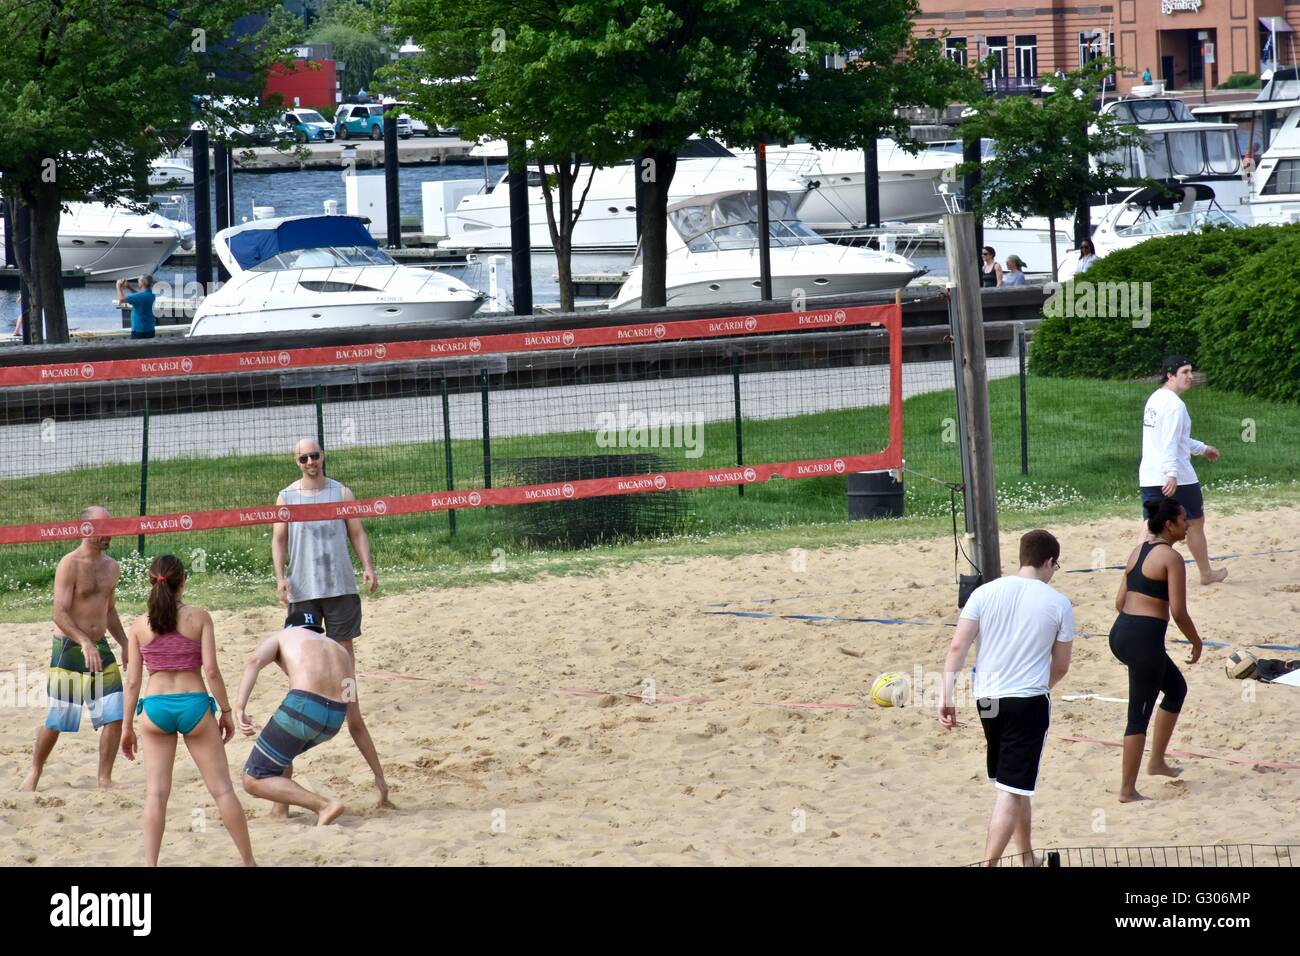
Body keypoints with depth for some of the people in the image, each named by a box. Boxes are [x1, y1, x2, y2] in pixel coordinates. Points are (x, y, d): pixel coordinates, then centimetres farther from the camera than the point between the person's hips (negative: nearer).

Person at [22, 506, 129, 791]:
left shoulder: (112, 567, 10)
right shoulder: (70, 565, -12)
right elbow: (60, 614, -19)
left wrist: (125, 645, 15)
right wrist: (84, 643, -30)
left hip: (100, 648, 6)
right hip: (69, 649, -6)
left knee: (115, 716, -4)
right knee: (56, 721, 2)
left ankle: (104, 779, 5)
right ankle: (34, 772, 21)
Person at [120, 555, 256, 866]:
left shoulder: (140, 625, 2)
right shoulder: (198, 618, -2)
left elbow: (133, 680, 3)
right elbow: (211, 669, -7)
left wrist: (128, 726, 9)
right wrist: (226, 711, 3)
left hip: (156, 708, 1)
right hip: (194, 704, -1)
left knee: (156, 792, 3)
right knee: (222, 789, 7)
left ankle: (150, 865, -6)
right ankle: (249, 862, 13)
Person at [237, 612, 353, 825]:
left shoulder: (283, 636, 21)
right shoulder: (339, 649, 33)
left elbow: (254, 661, -1)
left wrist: (240, 709, -9)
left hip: (302, 706, -6)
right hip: (335, 718, 6)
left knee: (253, 781, 1)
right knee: (279, 752, 34)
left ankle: (325, 806, -11)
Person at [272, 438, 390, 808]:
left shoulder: (342, 493, 7)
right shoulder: (287, 497, 7)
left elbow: (357, 533, 7)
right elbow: (278, 539, 6)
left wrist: (368, 566, -9)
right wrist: (280, 576, -9)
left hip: (340, 584, -1)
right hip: (303, 587, 1)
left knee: (343, 653, -1)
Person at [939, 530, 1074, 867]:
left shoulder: (985, 593, 1)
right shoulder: (1058, 604, -4)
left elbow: (957, 646, -7)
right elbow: (1061, 666, 4)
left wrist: (947, 696, -6)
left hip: (987, 700, 5)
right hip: (1029, 702, -5)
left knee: (1015, 787, 22)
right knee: (1012, 792, -4)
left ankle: (1027, 859, 34)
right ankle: (987, 865, -15)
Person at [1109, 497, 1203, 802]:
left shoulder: (1138, 551, 13)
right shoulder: (1171, 558, -11)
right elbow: (1178, 612, -14)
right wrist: (1196, 642, 1)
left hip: (1120, 632, 9)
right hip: (1145, 640, -9)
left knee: (1176, 688, 27)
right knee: (1139, 717, 1)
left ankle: (1157, 760, 31)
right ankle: (1128, 791, 6)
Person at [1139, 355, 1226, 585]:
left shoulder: (1155, 399, 15)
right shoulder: (1174, 404, -15)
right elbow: (1170, 443, -26)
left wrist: (1202, 448, 37)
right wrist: (1172, 474, -33)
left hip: (1148, 477, 8)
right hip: (1179, 478, -8)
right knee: (1195, 523, 10)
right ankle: (1206, 573, 23)